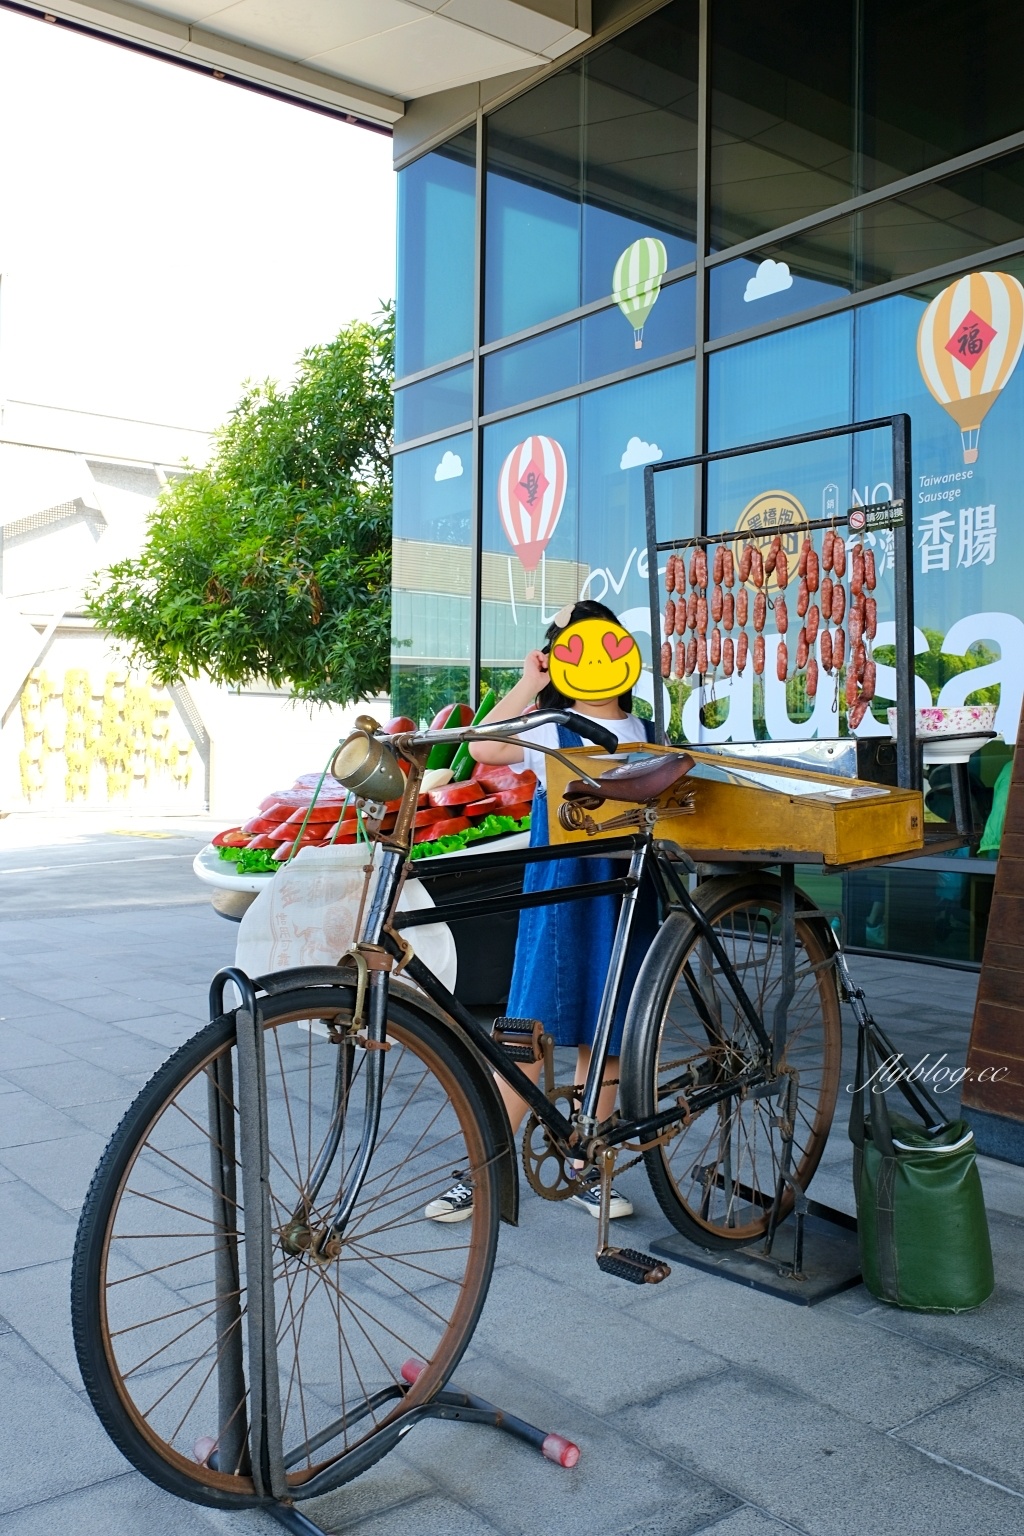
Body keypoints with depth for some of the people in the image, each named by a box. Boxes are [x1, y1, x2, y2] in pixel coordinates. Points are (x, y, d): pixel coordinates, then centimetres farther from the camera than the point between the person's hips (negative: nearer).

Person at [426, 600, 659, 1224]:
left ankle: (585, 1171, 24)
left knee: (604, 1042, 10)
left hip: (626, 903, 4)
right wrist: (529, 682, -13)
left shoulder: (644, 733, 13)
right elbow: (483, 747, -20)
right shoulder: (548, 730, 0)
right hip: (558, 902, -4)